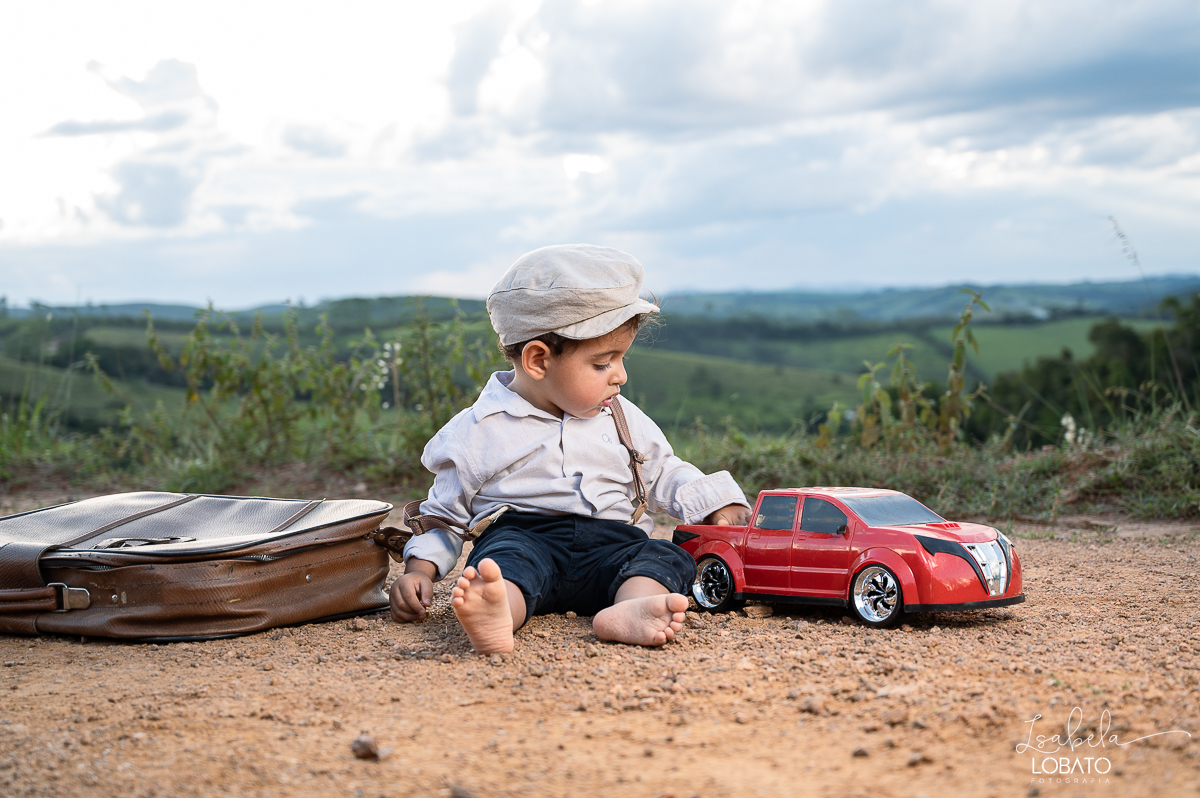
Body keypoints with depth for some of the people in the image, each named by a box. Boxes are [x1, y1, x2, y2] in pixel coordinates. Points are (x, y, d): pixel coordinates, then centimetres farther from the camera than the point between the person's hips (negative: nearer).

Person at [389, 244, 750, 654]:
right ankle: (496, 611, -68)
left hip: (610, 542, 4)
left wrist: (719, 507, 12)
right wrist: (420, 570, -3)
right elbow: (444, 515, 14)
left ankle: (629, 610, -56)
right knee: (505, 557, -36)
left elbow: (663, 474, 28)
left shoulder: (621, 417, 18)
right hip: (521, 535, -4)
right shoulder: (477, 433, 6)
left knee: (669, 557, -24)